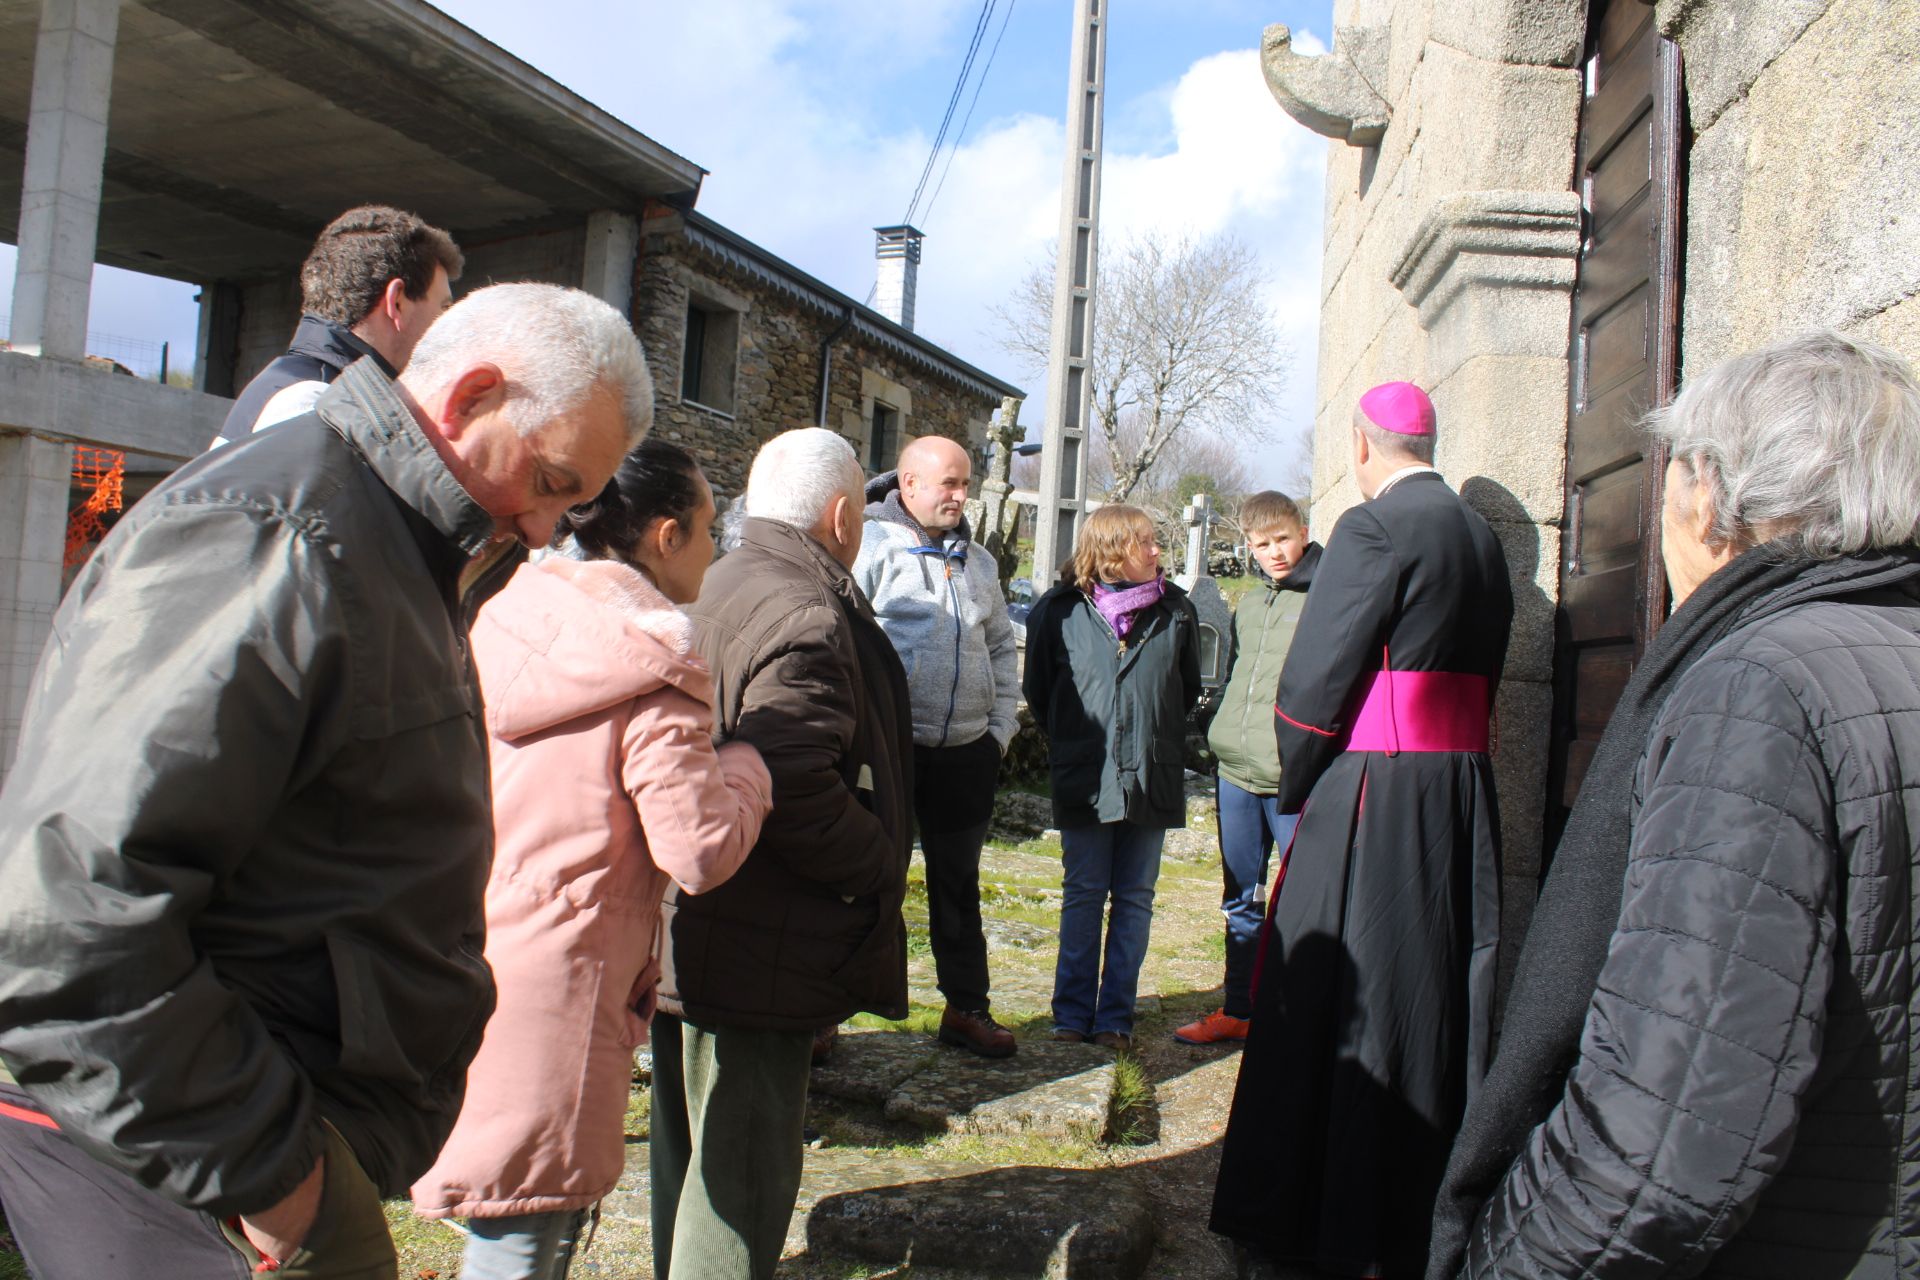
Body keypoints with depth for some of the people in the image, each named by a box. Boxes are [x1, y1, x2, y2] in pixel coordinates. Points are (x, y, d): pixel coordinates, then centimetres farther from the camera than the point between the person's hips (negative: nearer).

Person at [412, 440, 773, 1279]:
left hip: (464, 958, 8)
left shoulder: (503, 625, 7)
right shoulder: (651, 674, -15)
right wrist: (746, 764, 0)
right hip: (551, 988, -8)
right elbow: (701, 851, -18)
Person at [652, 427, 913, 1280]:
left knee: (693, 1147, 24)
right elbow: (800, 793, -29)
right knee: (744, 1168, 4)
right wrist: (880, 870, -14)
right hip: (761, 952, -10)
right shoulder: (805, 616, -21)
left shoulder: (721, 586, 11)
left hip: (687, 931, 10)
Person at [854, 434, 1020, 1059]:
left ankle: (966, 1008, 27)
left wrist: (1001, 726, 11)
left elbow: (1001, 648, 21)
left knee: (958, 884, 15)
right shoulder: (871, 546, -7)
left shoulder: (978, 561, 14)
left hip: (965, 751, 5)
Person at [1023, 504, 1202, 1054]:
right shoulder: (1061, 611, -4)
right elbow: (1039, 691, 8)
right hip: (1085, 780, -2)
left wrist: (1160, 737, 13)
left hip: (1153, 780, 2)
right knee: (1083, 896, 7)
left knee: (1135, 900, 8)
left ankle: (1115, 1017, 17)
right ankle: (1072, 1013, 17)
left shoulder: (1176, 611, 1)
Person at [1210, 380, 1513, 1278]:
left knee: (1339, 999, 3)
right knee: (1439, 995, 16)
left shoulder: (1372, 529, -13)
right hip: (1462, 797, 8)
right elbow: (1482, 675, 14)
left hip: (1370, 799, -8)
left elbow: (1315, 678, -15)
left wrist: (1296, 789, -1)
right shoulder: (1482, 539, 10)